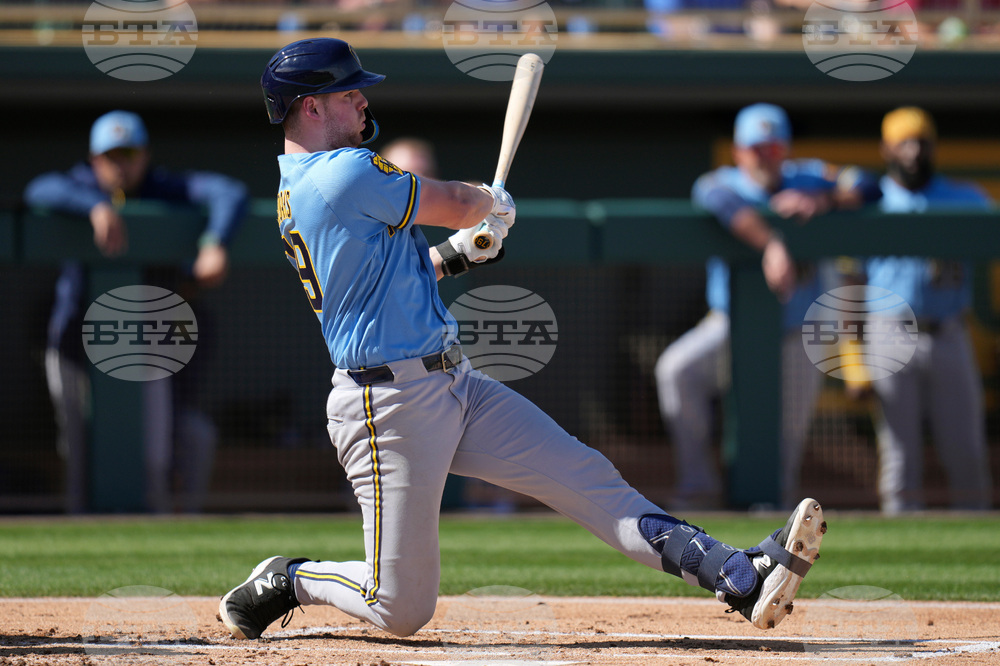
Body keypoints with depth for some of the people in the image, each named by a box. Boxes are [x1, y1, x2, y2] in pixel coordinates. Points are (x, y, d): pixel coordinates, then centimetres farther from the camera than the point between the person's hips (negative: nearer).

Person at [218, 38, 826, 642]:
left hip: (453, 385, 10)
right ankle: (286, 581, 21)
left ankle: (742, 579, -10)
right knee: (402, 609, -5)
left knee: (586, 477, -3)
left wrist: (452, 257, 17)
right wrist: (494, 203, 15)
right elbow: (457, 206, -8)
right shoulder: (345, 173, -18)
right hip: (390, 405, -10)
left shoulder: (296, 192, 13)